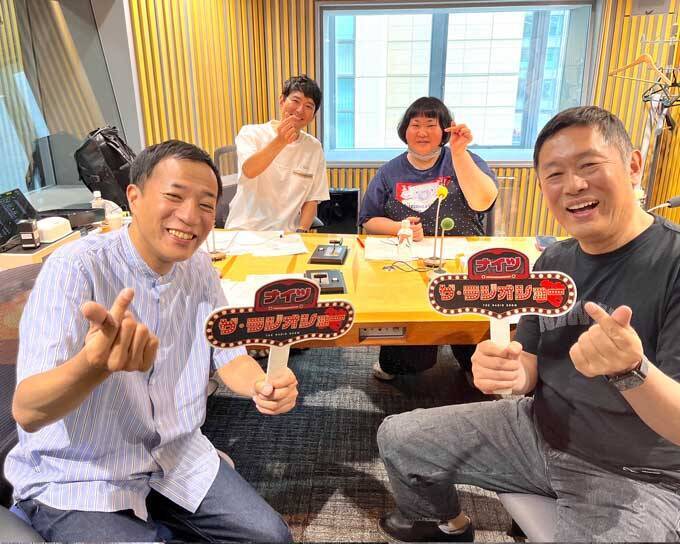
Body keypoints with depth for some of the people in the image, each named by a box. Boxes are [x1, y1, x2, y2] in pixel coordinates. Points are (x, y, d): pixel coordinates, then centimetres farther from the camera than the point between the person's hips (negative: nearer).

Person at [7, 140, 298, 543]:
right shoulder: (75, 268, -21)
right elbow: (27, 411, -28)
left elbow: (229, 354, 1)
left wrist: (263, 385, -22)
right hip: (76, 480, -5)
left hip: (178, 458, 5)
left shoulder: (200, 268, -3)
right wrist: (95, 362, -51)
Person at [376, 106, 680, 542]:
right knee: (398, 438, 8)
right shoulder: (554, 261, -1)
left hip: (637, 479, -5)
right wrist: (508, 370, -24)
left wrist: (631, 371, -42)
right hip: (539, 431, 6)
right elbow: (532, 370, -1)